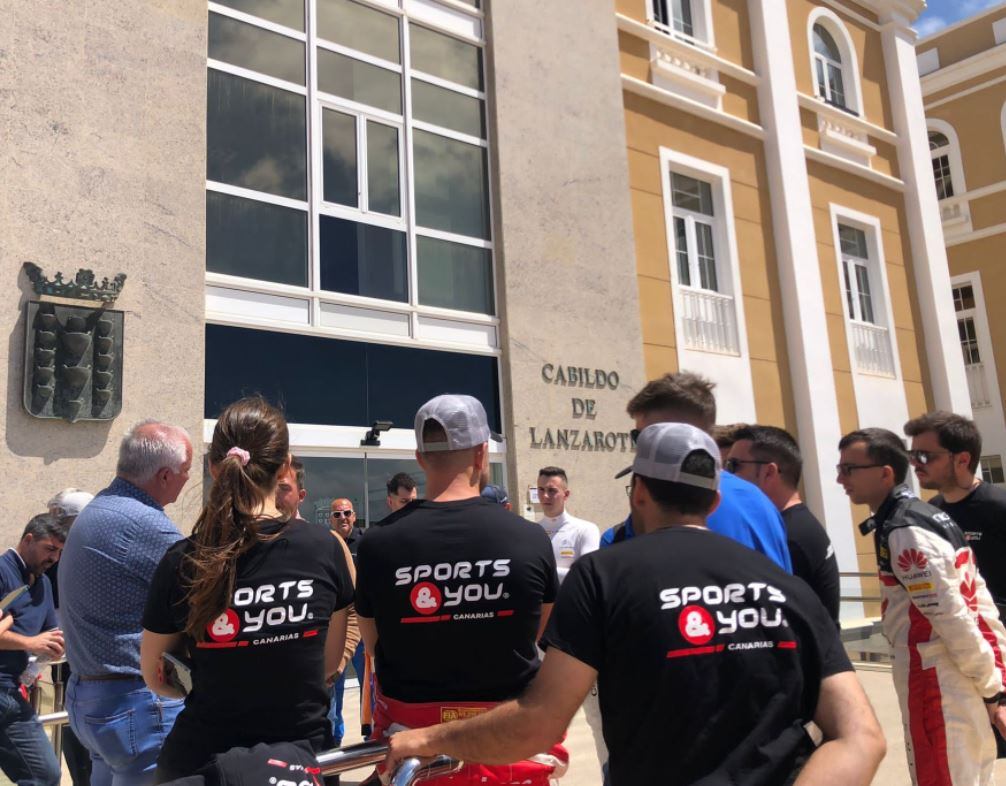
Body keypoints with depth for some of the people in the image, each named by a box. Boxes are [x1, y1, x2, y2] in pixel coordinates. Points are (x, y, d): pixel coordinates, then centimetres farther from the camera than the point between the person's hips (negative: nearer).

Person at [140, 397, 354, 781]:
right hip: (304, 752, 0)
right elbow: (329, 663, 1)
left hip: (203, 759, 1)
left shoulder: (181, 562, -13)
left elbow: (156, 677, 2)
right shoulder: (326, 548, -13)